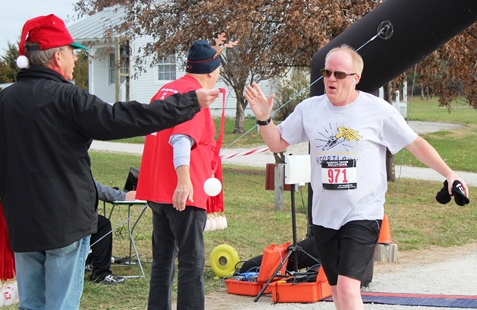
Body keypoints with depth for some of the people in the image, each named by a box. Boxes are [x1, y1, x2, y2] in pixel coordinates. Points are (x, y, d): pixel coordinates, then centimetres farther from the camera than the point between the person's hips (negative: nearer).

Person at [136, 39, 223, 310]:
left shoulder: (166, 90, 14)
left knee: (163, 259, 16)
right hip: (184, 193, -8)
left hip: (156, 190, 8)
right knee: (192, 262, -5)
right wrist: (183, 179, -33)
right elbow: (182, 138, -24)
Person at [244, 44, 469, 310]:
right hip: (324, 215, 5)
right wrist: (264, 119, -7)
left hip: (363, 214, -5)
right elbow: (278, 143, 11)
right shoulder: (309, 109, 4)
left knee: (347, 287, -19)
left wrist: (449, 174, -7)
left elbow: (415, 144, 0)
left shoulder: (378, 110, -6)